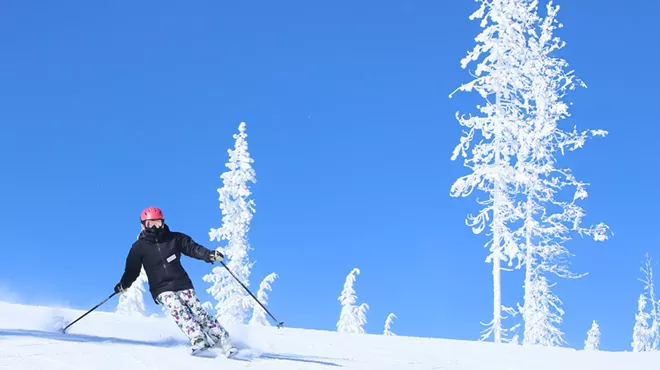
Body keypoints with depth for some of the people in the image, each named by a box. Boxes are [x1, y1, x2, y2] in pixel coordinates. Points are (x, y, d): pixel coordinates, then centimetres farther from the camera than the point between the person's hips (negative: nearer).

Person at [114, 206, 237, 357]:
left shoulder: (174, 238, 6)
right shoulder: (139, 247, 4)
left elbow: (193, 248, 2)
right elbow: (132, 269, 8)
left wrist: (210, 255, -14)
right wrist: (123, 285, -4)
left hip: (182, 284, 1)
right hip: (162, 290, -1)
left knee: (198, 312, -9)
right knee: (179, 311, -26)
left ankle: (224, 342, -9)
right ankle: (199, 341, -36)